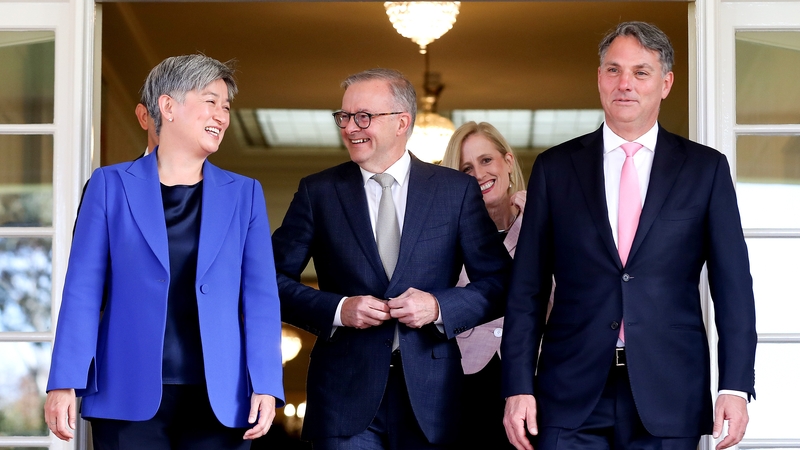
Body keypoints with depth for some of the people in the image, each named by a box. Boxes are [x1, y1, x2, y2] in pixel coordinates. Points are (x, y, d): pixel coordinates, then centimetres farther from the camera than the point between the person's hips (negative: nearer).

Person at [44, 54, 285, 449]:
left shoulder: (244, 194, 11)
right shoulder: (111, 184, 6)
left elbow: (260, 296, 5)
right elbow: (83, 289, 2)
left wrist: (265, 386, -5)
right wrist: (64, 383, -6)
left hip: (219, 400, 2)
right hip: (130, 397, -1)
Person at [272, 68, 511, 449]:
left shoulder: (457, 190, 4)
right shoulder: (318, 192, 5)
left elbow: (499, 283, 4)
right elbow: (275, 280, 3)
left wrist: (440, 306, -13)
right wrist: (337, 309, -12)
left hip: (429, 394, 1)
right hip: (344, 393, 0)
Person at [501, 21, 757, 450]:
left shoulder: (706, 168, 5)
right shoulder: (554, 168, 7)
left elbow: (733, 286, 3)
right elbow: (527, 289, 5)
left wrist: (735, 386, -5)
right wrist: (518, 387, -2)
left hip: (669, 395, 0)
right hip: (571, 397, 1)